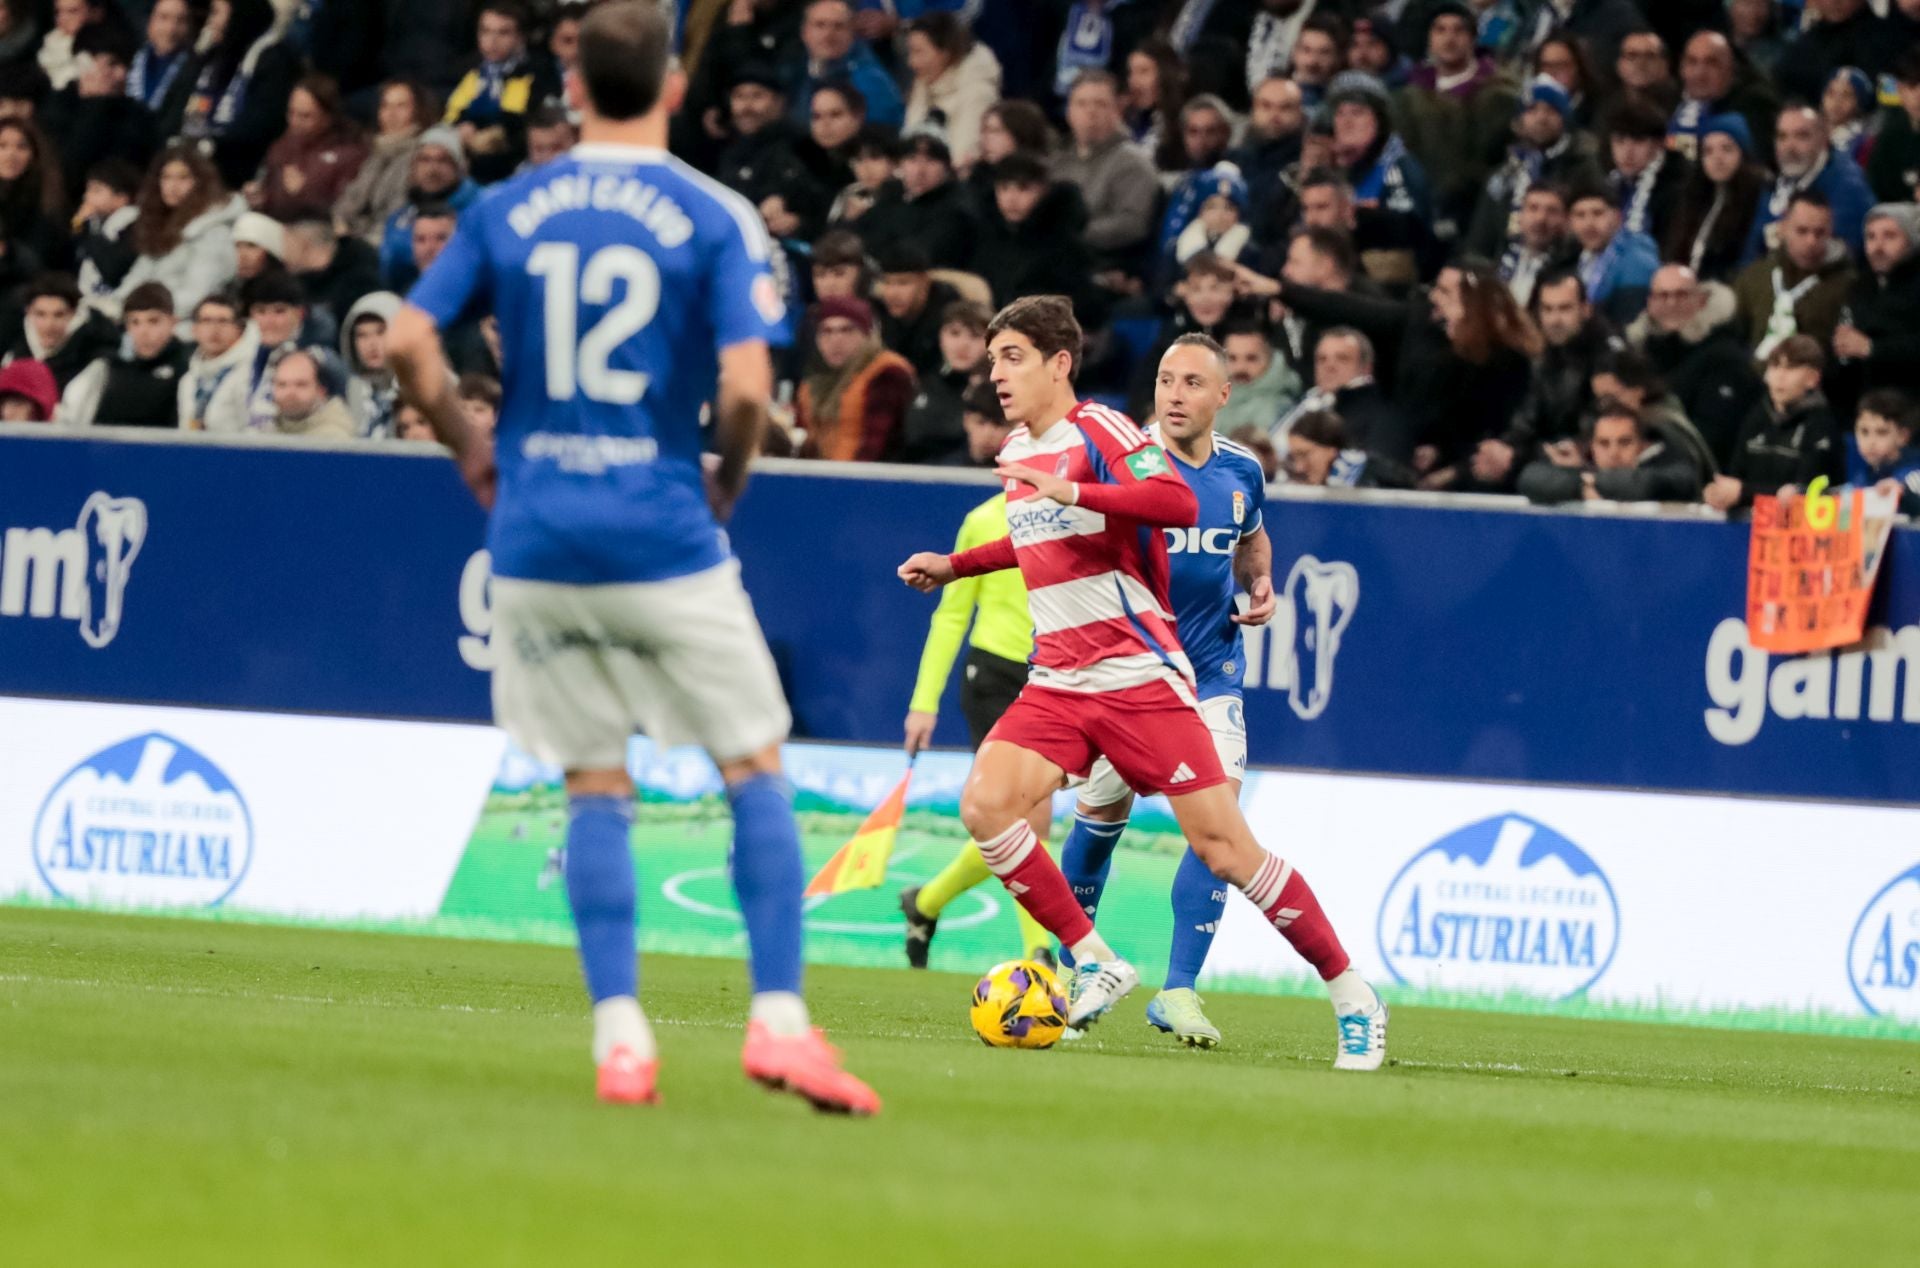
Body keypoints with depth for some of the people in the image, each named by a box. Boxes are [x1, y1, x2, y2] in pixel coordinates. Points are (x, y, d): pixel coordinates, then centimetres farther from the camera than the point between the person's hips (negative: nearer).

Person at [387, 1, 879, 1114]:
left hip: (535, 538, 3)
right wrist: (731, 477, 5)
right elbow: (745, 386, -14)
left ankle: (619, 1033, 1)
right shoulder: (715, 217, -4)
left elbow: (407, 342, 0)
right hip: (662, 532, -3)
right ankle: (778, 1019, -2)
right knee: (756, 769, 7)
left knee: (596, 788, 10)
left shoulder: (508, 210, 5)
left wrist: (468, 445, 15)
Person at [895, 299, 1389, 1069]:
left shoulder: (1099, 431, -8)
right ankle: (1094, 964, -5)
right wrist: (954, 566, 28)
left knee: (1222, 847, -9)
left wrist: (1069, 490, -31)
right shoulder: (1017, 452, 15)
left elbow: (1179, 504, -26)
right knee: (985, 805, -18)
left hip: (1139, 676, -7)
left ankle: (1353, 999, 3)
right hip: (1058, 682, 7)